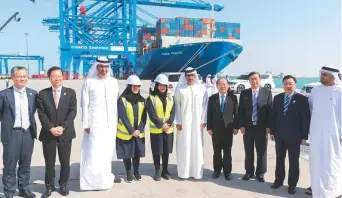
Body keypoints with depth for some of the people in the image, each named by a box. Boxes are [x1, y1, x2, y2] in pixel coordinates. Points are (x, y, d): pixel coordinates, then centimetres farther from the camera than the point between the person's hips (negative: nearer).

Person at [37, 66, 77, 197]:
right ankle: (49, 186, 25)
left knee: (65, 162, 9)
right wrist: (51, 128, -13)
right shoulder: (43, 93, 5)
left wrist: (62, 127, -14)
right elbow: (41, 113, -2)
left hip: (65, 133, 0)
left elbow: (73, 111, -4)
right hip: (48, 133, 0)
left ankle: (63, 185, 26)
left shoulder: (70, 92, 4)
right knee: (49, 162, 8)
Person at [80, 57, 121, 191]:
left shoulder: (113, 82, 8)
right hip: (95, 123, -4)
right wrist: (86, 124, -8)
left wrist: (118, 120, 8)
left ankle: (106, 175, 27)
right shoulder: (89, 82, -3)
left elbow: (117, 102, 10)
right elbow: (84, 104, -4)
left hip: (111, 123, 4)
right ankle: (95, 180, 9)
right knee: (94, 152, -2)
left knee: (108, 150, 13)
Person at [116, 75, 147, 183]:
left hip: (139, 133, 4)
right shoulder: (122, 100, -10)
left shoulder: (142, 100, 4)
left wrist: (139, 130, -9)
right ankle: (129, 173, 21)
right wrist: (131, 131, -17)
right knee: (127, 154, 6)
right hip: (125, 133, -3)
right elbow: (123, 117, -14)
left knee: (137, 153, 11)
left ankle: (136, 171, 28)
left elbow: (144, 117, 2)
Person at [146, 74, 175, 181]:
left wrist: (169, 124, -12)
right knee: (157, 151, 4)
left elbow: (173, 112, 2)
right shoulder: (151, 98, -5)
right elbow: (152, 114, -12)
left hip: (168, 129, 4)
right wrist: (161, 125, -16)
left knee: (166, 151, 10)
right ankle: (158, 171, 18)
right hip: (156, 130, -3)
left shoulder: (170, 98, 9)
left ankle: (165, 170, 24)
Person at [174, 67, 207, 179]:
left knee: (197, 146, 6)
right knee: (184, 146, 3)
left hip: (197, 122, 1)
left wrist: (203, 120, -3)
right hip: (184, 122, -1)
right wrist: (178, 122, -6)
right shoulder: (180, 89, 1)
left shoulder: (202, 88, 4)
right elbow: (177, 106, 0)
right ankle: (183, 171, 13)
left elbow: (204, 105, 3)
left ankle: (197, 171, 17)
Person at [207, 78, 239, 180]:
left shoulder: (233, 97, 1)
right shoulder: (212, 98, 4)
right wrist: (209, 127, -3)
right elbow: (209, 114, 2)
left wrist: (236, 127, -5)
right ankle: (217, 170, 23)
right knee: (217, 151, 10)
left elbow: (236, 113, 0)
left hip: (228, 129, -1)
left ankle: (227, 171, 18)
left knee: (227, 152, 6)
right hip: (216, 129, 1)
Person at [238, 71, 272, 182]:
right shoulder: (244, 93, 4)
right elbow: (241, 110, 4)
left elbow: (270, 110, -1)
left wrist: (268, 126, -7)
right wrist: (241, 125, -4)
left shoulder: (267, 92, 1)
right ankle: (249, 172, 25)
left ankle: (260, 173, 23)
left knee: (262, 151, 8)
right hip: (248, 126, 1)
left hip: (262, 127, -1)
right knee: (248, 151, 10)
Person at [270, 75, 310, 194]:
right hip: (279, 135, 4)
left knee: (294, 161, 8)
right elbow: (273, 115, 9)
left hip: (294, 136, -4)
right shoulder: (277, 98, 6)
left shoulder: (302, 99, -7)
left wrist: (304, 136, -10)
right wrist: (272, 131, 6)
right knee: (279, 159, 14)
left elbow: (306, 119, -8)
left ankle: (292, 185, 19)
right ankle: (279, 180, 27)